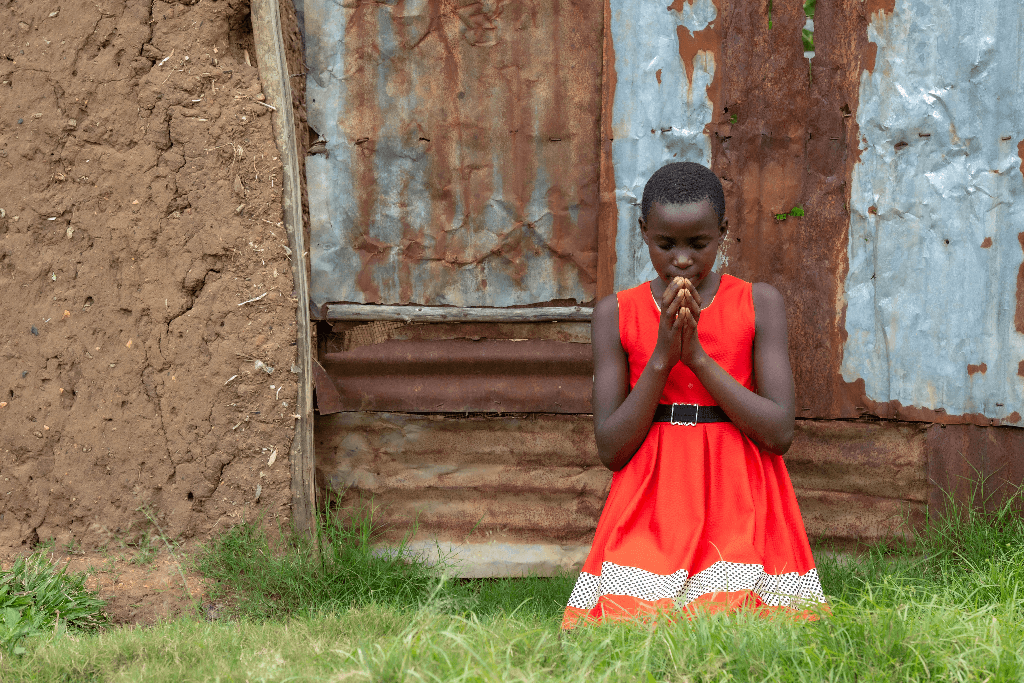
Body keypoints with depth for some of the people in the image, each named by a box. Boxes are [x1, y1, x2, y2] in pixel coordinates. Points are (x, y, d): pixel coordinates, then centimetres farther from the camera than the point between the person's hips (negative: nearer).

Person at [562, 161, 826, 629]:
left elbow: (779, 434, -7)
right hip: (650, 515, 1)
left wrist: (698, 356, -13)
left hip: (739, 508, 0)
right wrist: (661, 358, -14)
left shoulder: (759, 305, 2)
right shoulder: (616, 314, 4)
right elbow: (611, 450, -3)